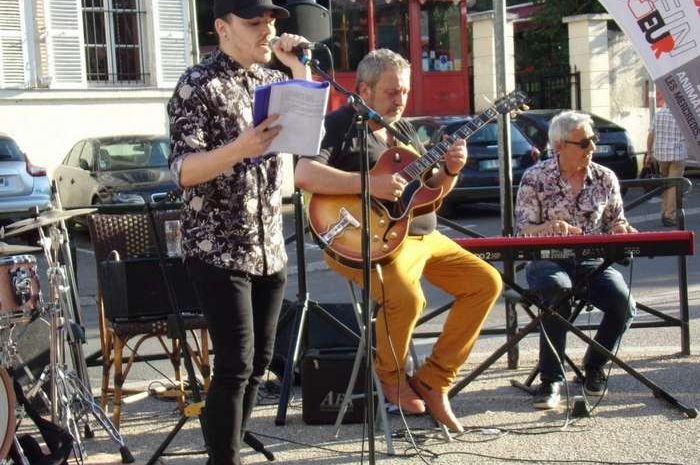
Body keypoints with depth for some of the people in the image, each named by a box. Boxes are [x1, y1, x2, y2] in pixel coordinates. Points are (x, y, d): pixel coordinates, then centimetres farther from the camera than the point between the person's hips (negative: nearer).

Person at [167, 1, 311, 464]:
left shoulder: (272, 79, 11)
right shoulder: (199, 84, -10)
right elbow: (183, 171, -16)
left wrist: (299, 67, 3)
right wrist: (239, 148, -34)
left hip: (270, 249, 7)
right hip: (219, 251, -7)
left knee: (260, 361, 9)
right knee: (236, 365, -9)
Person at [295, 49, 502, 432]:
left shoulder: (403, 129, 17)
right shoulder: (338, 125, -8)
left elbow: (431, 191, 21)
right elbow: (303, 174, -26)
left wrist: (449, 171, -2)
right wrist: (369, 184, -29)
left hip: (423, 235, 9)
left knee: (486, 282, 1)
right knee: (406, 298, -34)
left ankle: (432, 382, 5)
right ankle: (391, 375, -1)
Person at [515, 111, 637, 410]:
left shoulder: (605, 178, 8)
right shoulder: (535, 179, 0)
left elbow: (616, 223, 16)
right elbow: (521, 231, -4)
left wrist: (622, 230, -9)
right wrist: (549, 228, -25)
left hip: (591, 262, 3)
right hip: (547, 262, -3)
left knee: (623, 303, -25)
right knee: (558, 289, -38)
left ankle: (594, 367, 3)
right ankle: (551, 379, -25)